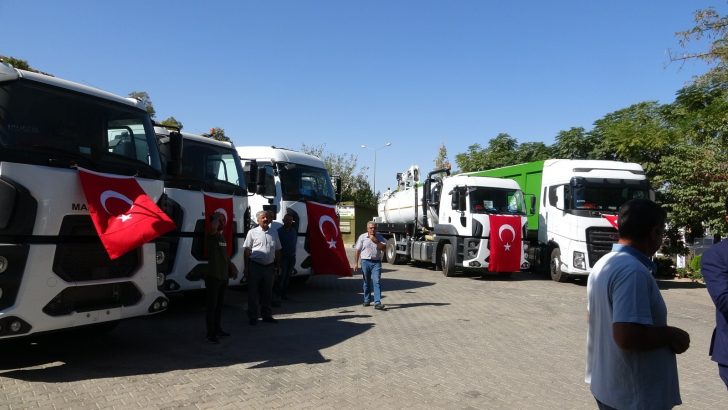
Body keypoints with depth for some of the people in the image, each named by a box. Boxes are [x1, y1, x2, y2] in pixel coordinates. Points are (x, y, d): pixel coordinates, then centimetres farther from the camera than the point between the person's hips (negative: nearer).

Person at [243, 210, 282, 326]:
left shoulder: (274, 233, 10)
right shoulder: (252, 232, -1)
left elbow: (277, 250, 15)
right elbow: (247, 250, -2)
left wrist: (277, 266, 11)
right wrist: (246, 267, -7)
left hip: (269, 267, 4)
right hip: (255, 266, -4)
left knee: (267, 292, 13)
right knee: (253, 292, 2)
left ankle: (266, 315, 25)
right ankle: (252, 317, 12)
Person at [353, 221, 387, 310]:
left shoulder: (379, 237, 6)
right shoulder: (362, 237, 3)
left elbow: (383, 248, -5)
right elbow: (357, 251, 3)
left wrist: (376, 241, -16)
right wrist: (356, 263, -1)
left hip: (376, 262, 0)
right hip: (365, 262, 0)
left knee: (376, 282, -10)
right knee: (367, 282, 11)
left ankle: (377, 303, -15)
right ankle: (367, 300, 27)